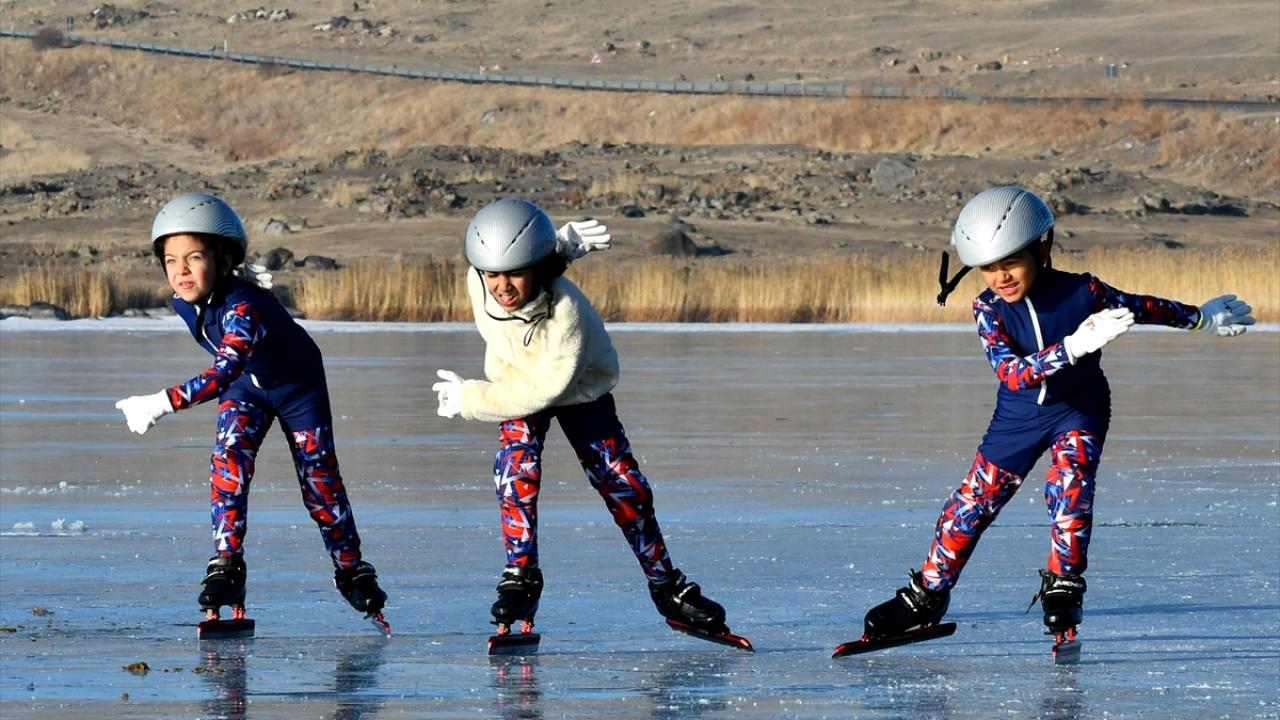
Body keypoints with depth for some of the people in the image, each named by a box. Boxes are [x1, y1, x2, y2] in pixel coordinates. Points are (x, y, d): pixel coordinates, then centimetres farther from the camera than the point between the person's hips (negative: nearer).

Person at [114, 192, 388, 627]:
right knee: (229, 458, -19)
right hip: (247, 385, 5)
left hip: (298, 384, -5)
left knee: (319, 476, 3)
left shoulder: (245, 307, -42)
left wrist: (163, 403, -63)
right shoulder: (184, 303, -18)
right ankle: (226, 564, -18)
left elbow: (223, 373, -56)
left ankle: (351, 569, 22)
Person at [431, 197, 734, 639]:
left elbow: (541, 390, -39)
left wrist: (469, 399, -33)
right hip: (514, 381, 3)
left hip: (579, 390, -3)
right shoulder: (479, 283, -30)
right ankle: (520, 578, -15)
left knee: (624, 487, -4)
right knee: (517, 468, -24)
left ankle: (667, 588, 13)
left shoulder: (567, 312, -42)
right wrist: (562, 243, -15)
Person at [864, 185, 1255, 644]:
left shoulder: (1083, 292, -21)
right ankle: (927, 595, 20)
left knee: (1069, 485, -26)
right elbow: (1012, 373, -35)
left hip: (1079, 408, -1)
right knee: (974, 501, 5)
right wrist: (1074, 346, -48)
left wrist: (1200, 318, 10)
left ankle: (1063, 590, -15)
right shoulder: (988, 310, -21)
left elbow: (1141, 308, -2)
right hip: (1018, 415, 1)